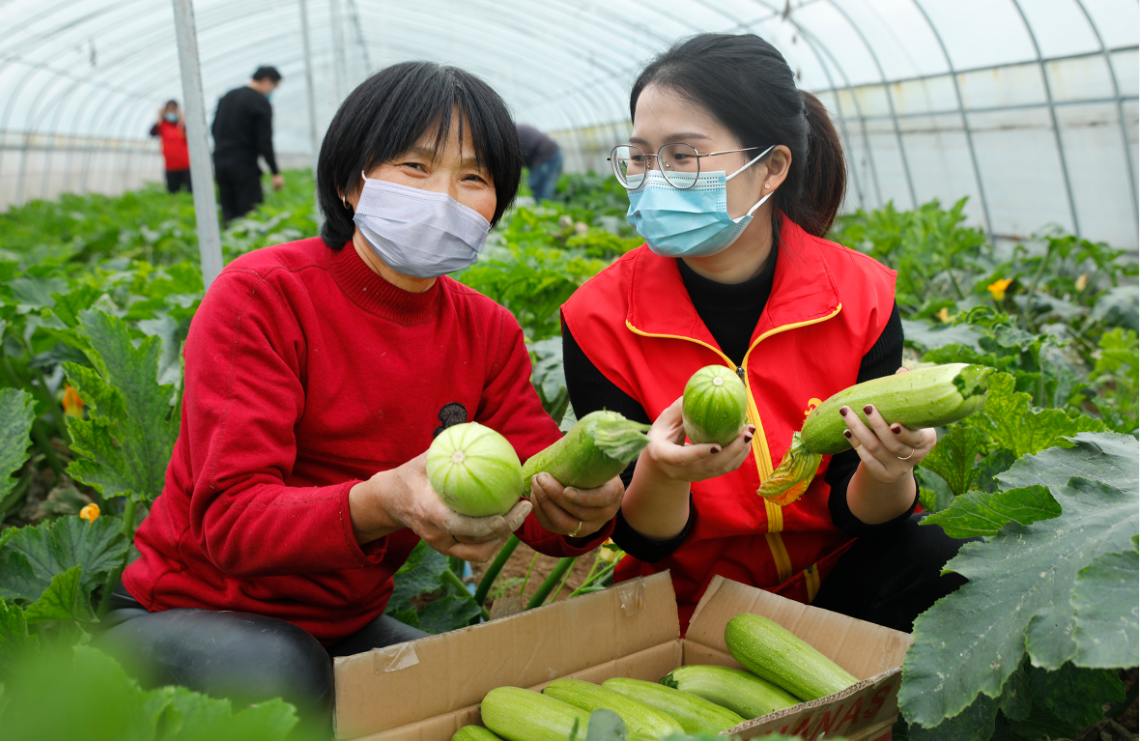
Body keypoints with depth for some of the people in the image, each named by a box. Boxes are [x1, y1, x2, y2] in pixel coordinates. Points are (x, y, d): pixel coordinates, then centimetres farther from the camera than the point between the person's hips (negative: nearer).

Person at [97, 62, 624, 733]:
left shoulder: (488, 332, -2)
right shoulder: (260, 297, -19)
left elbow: (538, 492, -10)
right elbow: (231, 517, -28)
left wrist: (587, 505, -35)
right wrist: (383, 501, -48)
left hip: (344, 627, 4)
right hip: (189, 616, -4)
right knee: (283, 667, -35)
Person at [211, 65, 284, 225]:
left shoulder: (226, 97, 14)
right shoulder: (261, 103, -9)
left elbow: (214, 129, 18)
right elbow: (265, 141, -14)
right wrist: (275, 172, -11)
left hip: (220, 162, 7)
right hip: (244, 164, -7)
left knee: (228, 214, 8)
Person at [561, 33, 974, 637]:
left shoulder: (860, 297, -12)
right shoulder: (599, 320, -14)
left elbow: (854, 513, -8)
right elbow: (643, 541, -11)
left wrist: (887, 472, -31)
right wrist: (660, 472, -34)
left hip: (834, 577, 0)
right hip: (687, 596, 1)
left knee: (948, 567, -27)